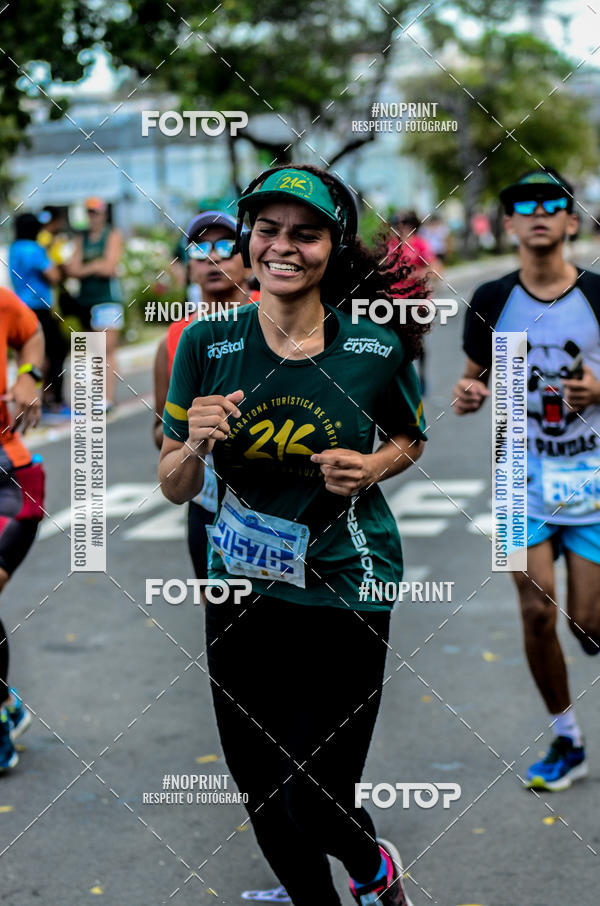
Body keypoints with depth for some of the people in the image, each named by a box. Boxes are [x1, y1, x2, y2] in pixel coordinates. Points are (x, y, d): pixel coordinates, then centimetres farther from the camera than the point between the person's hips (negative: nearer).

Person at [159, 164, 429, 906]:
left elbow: (410, 438, 11)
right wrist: (195, 444, -21)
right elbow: (173, 488, 1)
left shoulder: (377, 345, -9)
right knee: (259, 790, 12)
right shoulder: (207, 344, -6)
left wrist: (373, 468, -10)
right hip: (240, 589, 3)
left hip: (343, 592, -2)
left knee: (314, 801, -1)